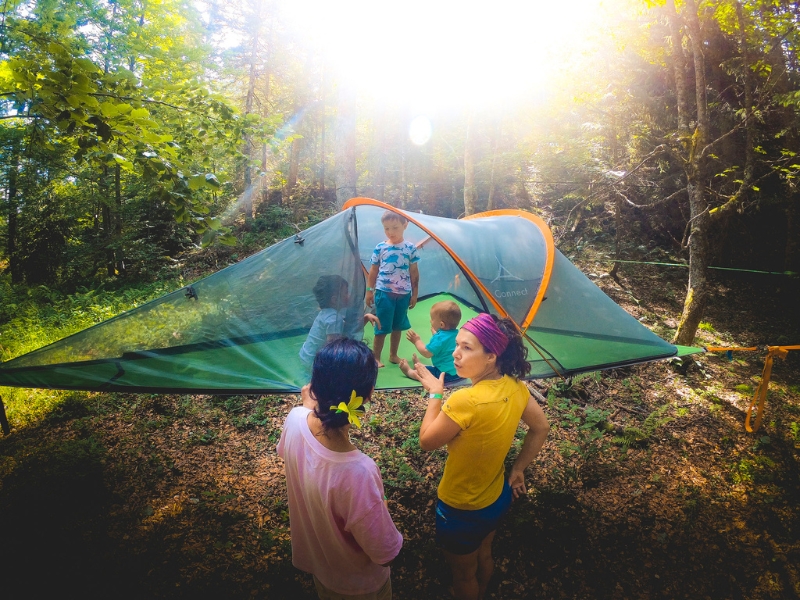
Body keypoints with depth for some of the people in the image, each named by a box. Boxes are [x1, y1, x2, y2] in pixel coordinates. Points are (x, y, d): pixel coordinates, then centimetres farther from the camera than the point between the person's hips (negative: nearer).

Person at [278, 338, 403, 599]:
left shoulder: (295, 419, -27)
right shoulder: (357, 472, -46)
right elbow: (385, 553, -28)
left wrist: (310, 407, 12)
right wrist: (381, 510, -9)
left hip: (313, 555, 5)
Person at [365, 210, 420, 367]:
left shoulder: (410, 248, 0)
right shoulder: (380, 248, -2)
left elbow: (414, 273, 4)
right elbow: (373, 271, 4)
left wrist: (414, 294, 4)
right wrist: (369, 291, 2)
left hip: (403, 294, 2)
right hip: (383, 293, -2)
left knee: (397, 326, 14)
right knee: (382, 327, 1)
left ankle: (393, 355, 28)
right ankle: (376, 358, 12)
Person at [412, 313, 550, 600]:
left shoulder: (465, 401, -37)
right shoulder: (515, 387, -14)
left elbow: (427, 441, -22)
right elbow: (541, 428, 2)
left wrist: (435, 393, -14)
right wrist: (518, 469, 9)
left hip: (461, 509, -7)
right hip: (496, 497, 7)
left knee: (463, 573, 23)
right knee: (483, 556, 34)